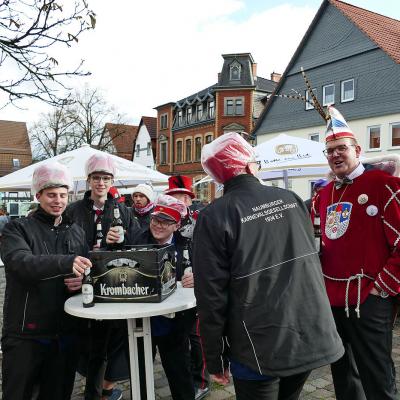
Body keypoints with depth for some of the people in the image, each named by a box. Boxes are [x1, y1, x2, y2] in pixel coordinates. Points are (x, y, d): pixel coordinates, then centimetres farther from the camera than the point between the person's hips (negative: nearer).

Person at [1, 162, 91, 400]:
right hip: (25, 335, -3)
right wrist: (65, 262, -40)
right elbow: (22, 263, -23)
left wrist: (82, 281, -9)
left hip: (65, 334, 4)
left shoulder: (77, 232, 9)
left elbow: (88, 271, 15)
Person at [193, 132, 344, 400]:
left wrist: (215, 358, -3)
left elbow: (211, 293, -14)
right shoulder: (291, 199, 0)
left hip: (260, 350, -5)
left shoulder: (214, 217, -14)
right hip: (311, 338, 5)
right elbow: (313, 262, 11)